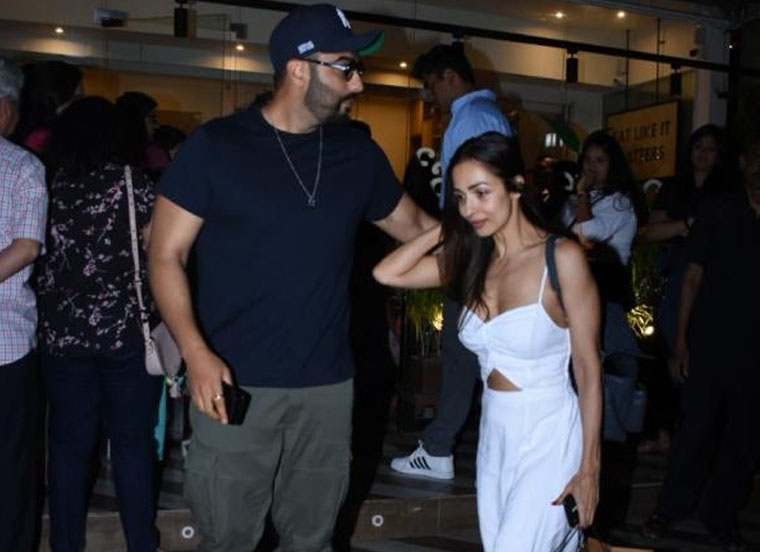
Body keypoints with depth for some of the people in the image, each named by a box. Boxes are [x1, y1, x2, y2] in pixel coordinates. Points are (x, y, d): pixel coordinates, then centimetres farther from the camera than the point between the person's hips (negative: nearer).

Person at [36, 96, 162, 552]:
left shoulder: (47, 185, 3)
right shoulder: (131, 182, -5)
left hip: (63, 332, 3)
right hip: (126, 330, -2)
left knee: (69, 442, 11)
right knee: (132, 441, 7)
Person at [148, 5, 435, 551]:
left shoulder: (358, 153, 7)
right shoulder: (215, 145, -5)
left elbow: (416, 228, 19)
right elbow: (166, 255, -6)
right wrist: (196, 352, -18)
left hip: (328, 385, 4)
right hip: (236, 385, -3)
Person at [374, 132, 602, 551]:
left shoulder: (561, 257, -13)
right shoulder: (470, 260, 5)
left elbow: (588, 368, -11)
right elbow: (387, 273, -2)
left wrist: (589, 467, -11)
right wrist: (447, 227, -2)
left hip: (550, 438, -6)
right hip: (493, 437, 6)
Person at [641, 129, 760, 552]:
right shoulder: (718, 210, 0)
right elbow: (693, 278, 1)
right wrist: (681, 342, -3)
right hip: (710, 343, -1)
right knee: (696, 429, 7)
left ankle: (723, 514, 26)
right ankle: (671, 507, 23)